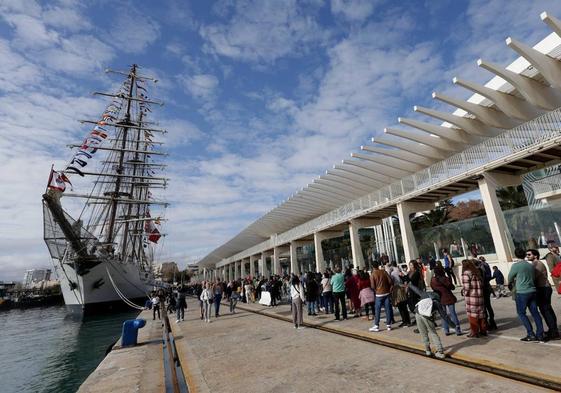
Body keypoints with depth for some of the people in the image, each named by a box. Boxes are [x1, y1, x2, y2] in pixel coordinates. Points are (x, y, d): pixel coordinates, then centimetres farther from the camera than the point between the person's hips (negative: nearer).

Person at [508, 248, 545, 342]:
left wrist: (511, 283, 24)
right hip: (532, 291, 6)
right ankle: (540, 334, 12)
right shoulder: (530, 265, 8)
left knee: (521, 313, 4)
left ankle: (531, 334, 2)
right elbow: (533, 278, 19)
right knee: (535, 312, 10)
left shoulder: (515, 265, -10)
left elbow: (510, 278, 2)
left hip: (522, 293, -6)